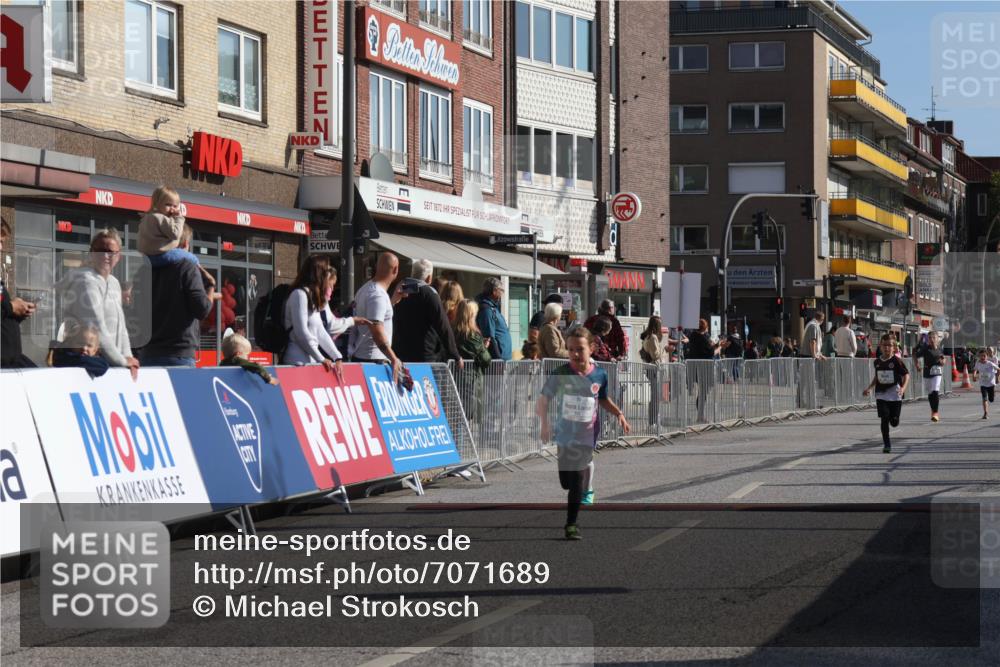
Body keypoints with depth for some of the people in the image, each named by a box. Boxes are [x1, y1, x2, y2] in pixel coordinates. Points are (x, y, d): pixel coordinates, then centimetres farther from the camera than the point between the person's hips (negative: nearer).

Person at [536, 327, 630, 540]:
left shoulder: (599, 375, -5)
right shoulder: (560, 374, -9)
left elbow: (603, 399, 15)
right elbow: (543, 401, -6)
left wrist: (619, 414, 1)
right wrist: (545, 423, -22)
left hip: (586, 438, 0)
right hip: (564, 436, 0)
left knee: (578, 484, -2)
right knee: (566, 481, 6)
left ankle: (571, 524, 8)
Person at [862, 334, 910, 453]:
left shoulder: (897, 361, -7)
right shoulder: (877, 362, 6)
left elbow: (906, 374, -5)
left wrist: (903, 387, -19)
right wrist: (869, 388, 15)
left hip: (895, 395, -2)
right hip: (881, 395, 3)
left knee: (894, 422, 1)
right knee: (884, 419, -9)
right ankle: (886, 444, 0)